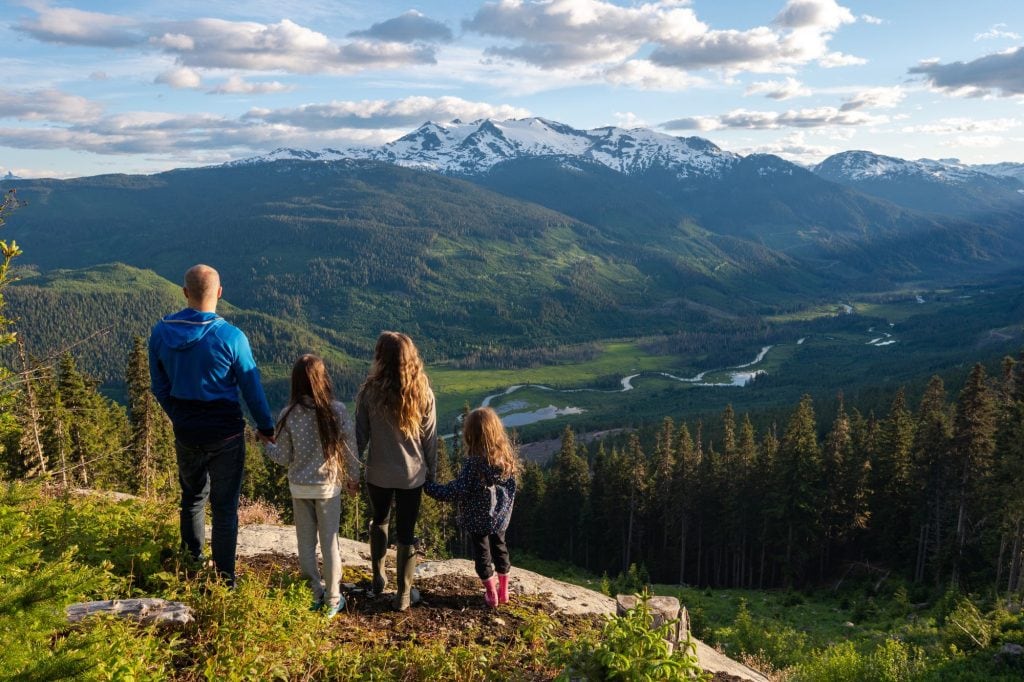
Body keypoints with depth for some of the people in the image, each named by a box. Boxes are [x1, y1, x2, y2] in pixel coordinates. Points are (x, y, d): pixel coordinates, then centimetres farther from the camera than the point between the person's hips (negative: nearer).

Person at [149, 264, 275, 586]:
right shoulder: (231, 337, -19)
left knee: (193, 497, 24)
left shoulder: (161, 332, -6)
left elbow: (159, 386, 5)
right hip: (225, 435, -4)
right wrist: (266, 427, 5)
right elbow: (251, 387, -9)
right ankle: (224, 579, 17)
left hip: (186, 432, 4)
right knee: (224, 506, 8)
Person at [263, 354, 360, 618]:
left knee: (306, 543, 15)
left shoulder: (289, 415, -12)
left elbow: (284, 457, -5)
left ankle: (315, 596, 23)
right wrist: (353, 477, 10)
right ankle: (333, 600, 19)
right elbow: (349, 448, -6)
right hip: (329, 486, 0)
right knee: (330, 542, 11)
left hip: (300, 487, 1)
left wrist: (265, 444, 15)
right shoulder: (337, 410, -14)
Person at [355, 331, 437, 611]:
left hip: (378, 473, 0)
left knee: (379, 521, 26)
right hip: (412, 474, 0)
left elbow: (360, 435, -7)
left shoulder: (370, 391, -13)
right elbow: (430, 438, -2)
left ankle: (378, 577, 37)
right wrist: (431, 472, 10)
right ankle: (404, 594, 19)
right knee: (406, 532, 11)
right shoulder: (423, 392, -9)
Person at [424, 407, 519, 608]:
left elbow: (457, 491, -23)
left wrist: (429, 488, -13)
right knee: (500, 548, 22)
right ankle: (503, 590, 34)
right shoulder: (506, 456, -9)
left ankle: (491, 594, 26)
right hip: (500, 516, 5)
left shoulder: (474, 463, -26)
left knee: (482, 553, 13)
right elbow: (511, 487, 3)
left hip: (478, 519, -5)